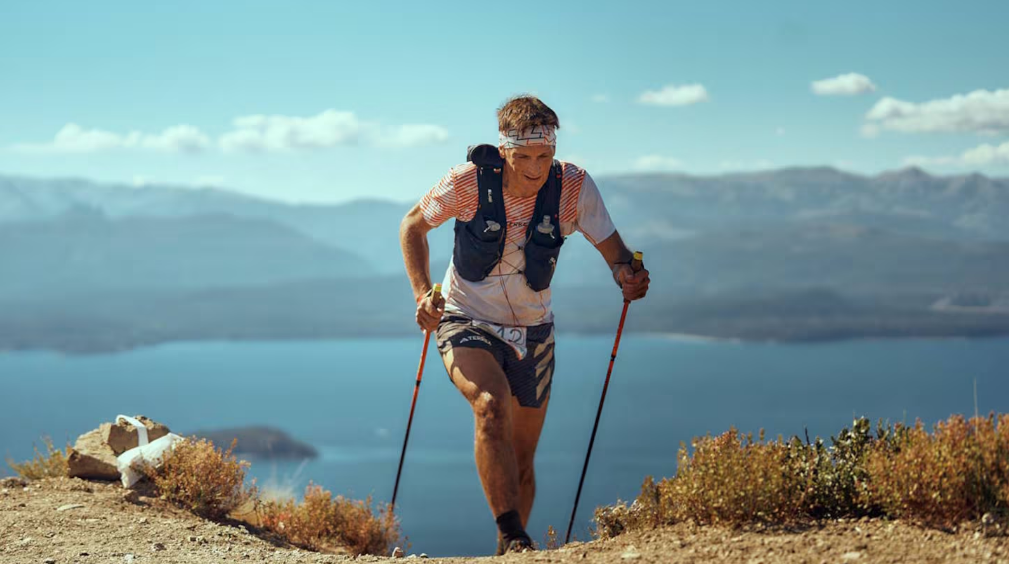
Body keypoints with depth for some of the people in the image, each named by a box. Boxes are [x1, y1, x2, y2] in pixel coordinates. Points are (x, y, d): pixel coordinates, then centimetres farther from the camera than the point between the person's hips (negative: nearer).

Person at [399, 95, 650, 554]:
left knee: (522, 460, 10)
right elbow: (413, 225, -3)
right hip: (467, 324, -3)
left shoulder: (574, 187, -17)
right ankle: (511, 536, -31)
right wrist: (422, 293, -16)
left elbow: (612, 248, -9)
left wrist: (628, 274, -33)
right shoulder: (468, 182, -20)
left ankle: (510, 553, 29)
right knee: (491, 405, -33)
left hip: (532, 331, 3)